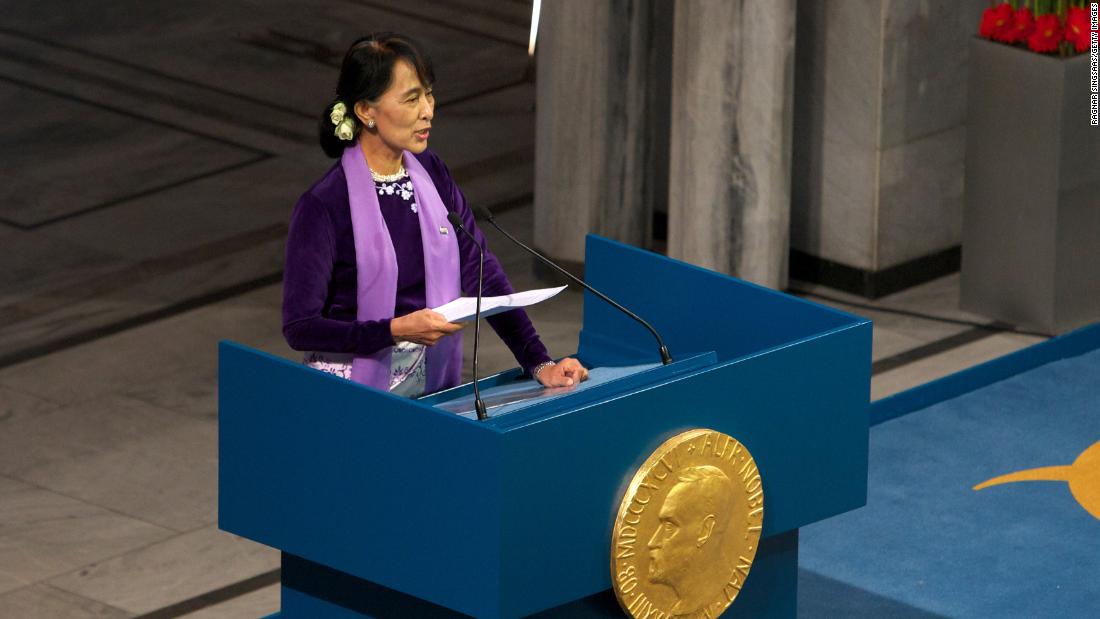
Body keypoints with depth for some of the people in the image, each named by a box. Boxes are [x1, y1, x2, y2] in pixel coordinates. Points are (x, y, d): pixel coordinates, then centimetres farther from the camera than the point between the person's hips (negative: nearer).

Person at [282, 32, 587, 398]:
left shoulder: (432, 175, 7)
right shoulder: (323, 206, -12)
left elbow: (483, 274, 2)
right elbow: (300, 327, -12)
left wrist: (539, 364, -8)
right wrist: (397, 330, -22)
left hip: (432, 381, 5)